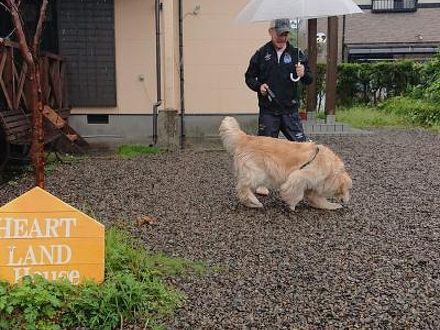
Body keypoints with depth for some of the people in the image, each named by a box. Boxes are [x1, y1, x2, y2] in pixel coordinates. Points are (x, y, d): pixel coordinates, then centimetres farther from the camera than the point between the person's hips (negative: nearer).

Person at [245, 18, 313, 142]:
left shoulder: (296, 53, 4)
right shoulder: (261, 54, 3)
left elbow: (309, 80, 8)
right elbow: (249, 77, 11)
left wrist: (303, 74, -14)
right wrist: (259, 86, -9)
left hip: (290, 110, 0)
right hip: (268, 111, 0)